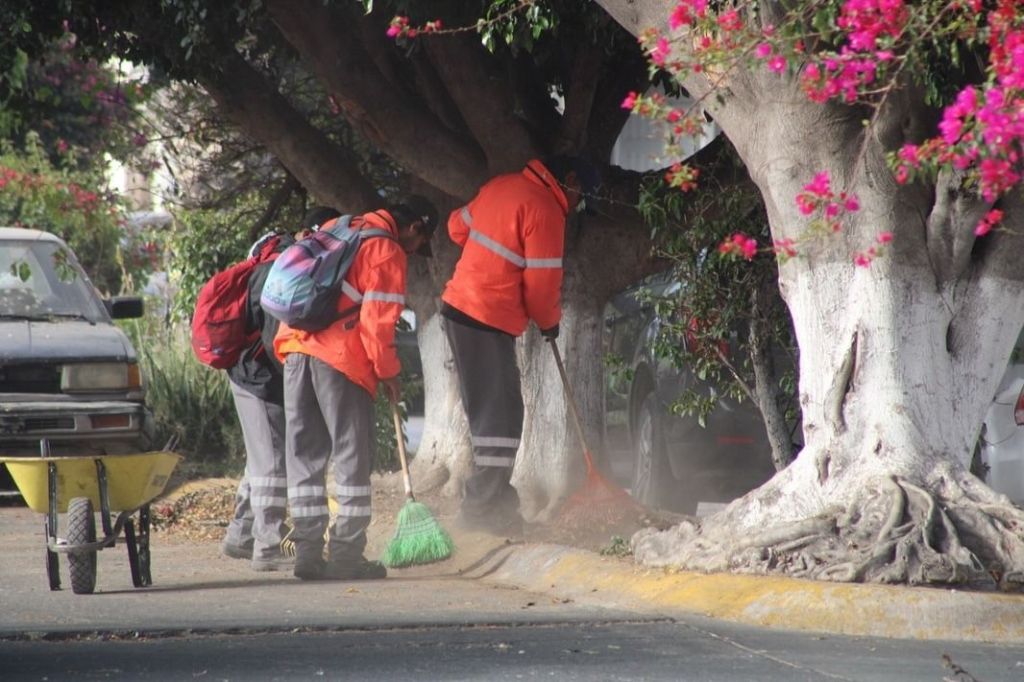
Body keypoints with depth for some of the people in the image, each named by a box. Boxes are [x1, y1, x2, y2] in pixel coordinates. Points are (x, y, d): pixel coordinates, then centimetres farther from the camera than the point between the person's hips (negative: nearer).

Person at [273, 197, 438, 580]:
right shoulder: (387, 252, -4)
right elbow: (377, 320, -9)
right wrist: (387, 372, 0)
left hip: (295, 349, 7)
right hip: (340, 360, -7)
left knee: (304, 455, 10)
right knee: (351, 456, 0)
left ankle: (308, 552, 9)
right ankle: (346, 554, -2)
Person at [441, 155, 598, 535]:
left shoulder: (502, 186, 11)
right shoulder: (545, 210, -14)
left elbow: (459, 226, 24)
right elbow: (541, 283, -12)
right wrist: (550, 322, 6)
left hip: (459, 307, 9)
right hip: (487, 321, -9)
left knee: (487, 410, 14)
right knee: (500, 414, -6)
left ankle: (490, 496, 19)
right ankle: (484, 506, -8)